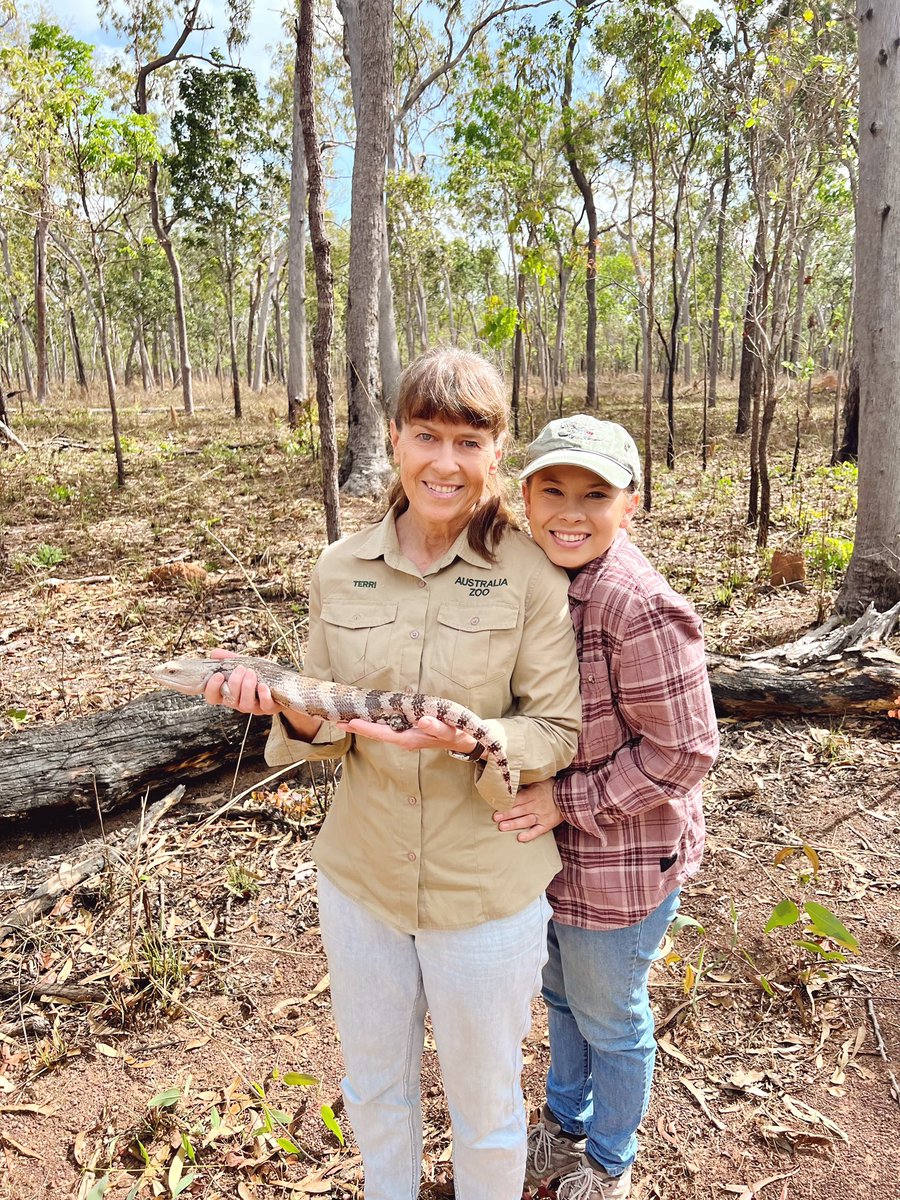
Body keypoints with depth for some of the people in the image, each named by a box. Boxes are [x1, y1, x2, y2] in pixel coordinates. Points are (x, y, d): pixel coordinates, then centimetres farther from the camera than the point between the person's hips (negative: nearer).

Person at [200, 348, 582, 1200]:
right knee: (372, 1086, 27)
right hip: (359, 875, 4)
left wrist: (473, 740, -29)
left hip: (485, 891, -3)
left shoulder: (530, 573, -15)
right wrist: (295, 713, -20)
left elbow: (560, 733, -10)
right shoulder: (340, 569, -5)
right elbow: (329, 728, 2)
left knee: (484, 1103, 21)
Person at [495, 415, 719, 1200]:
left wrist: (567, 803, -24)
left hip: (621, 865, -7)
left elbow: (682, 752, -24)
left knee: (609, 1019, 19)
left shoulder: (641, 609, -30)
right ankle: (565, 1124, 57)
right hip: (548, 852, 7)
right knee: (561, 995, 29)